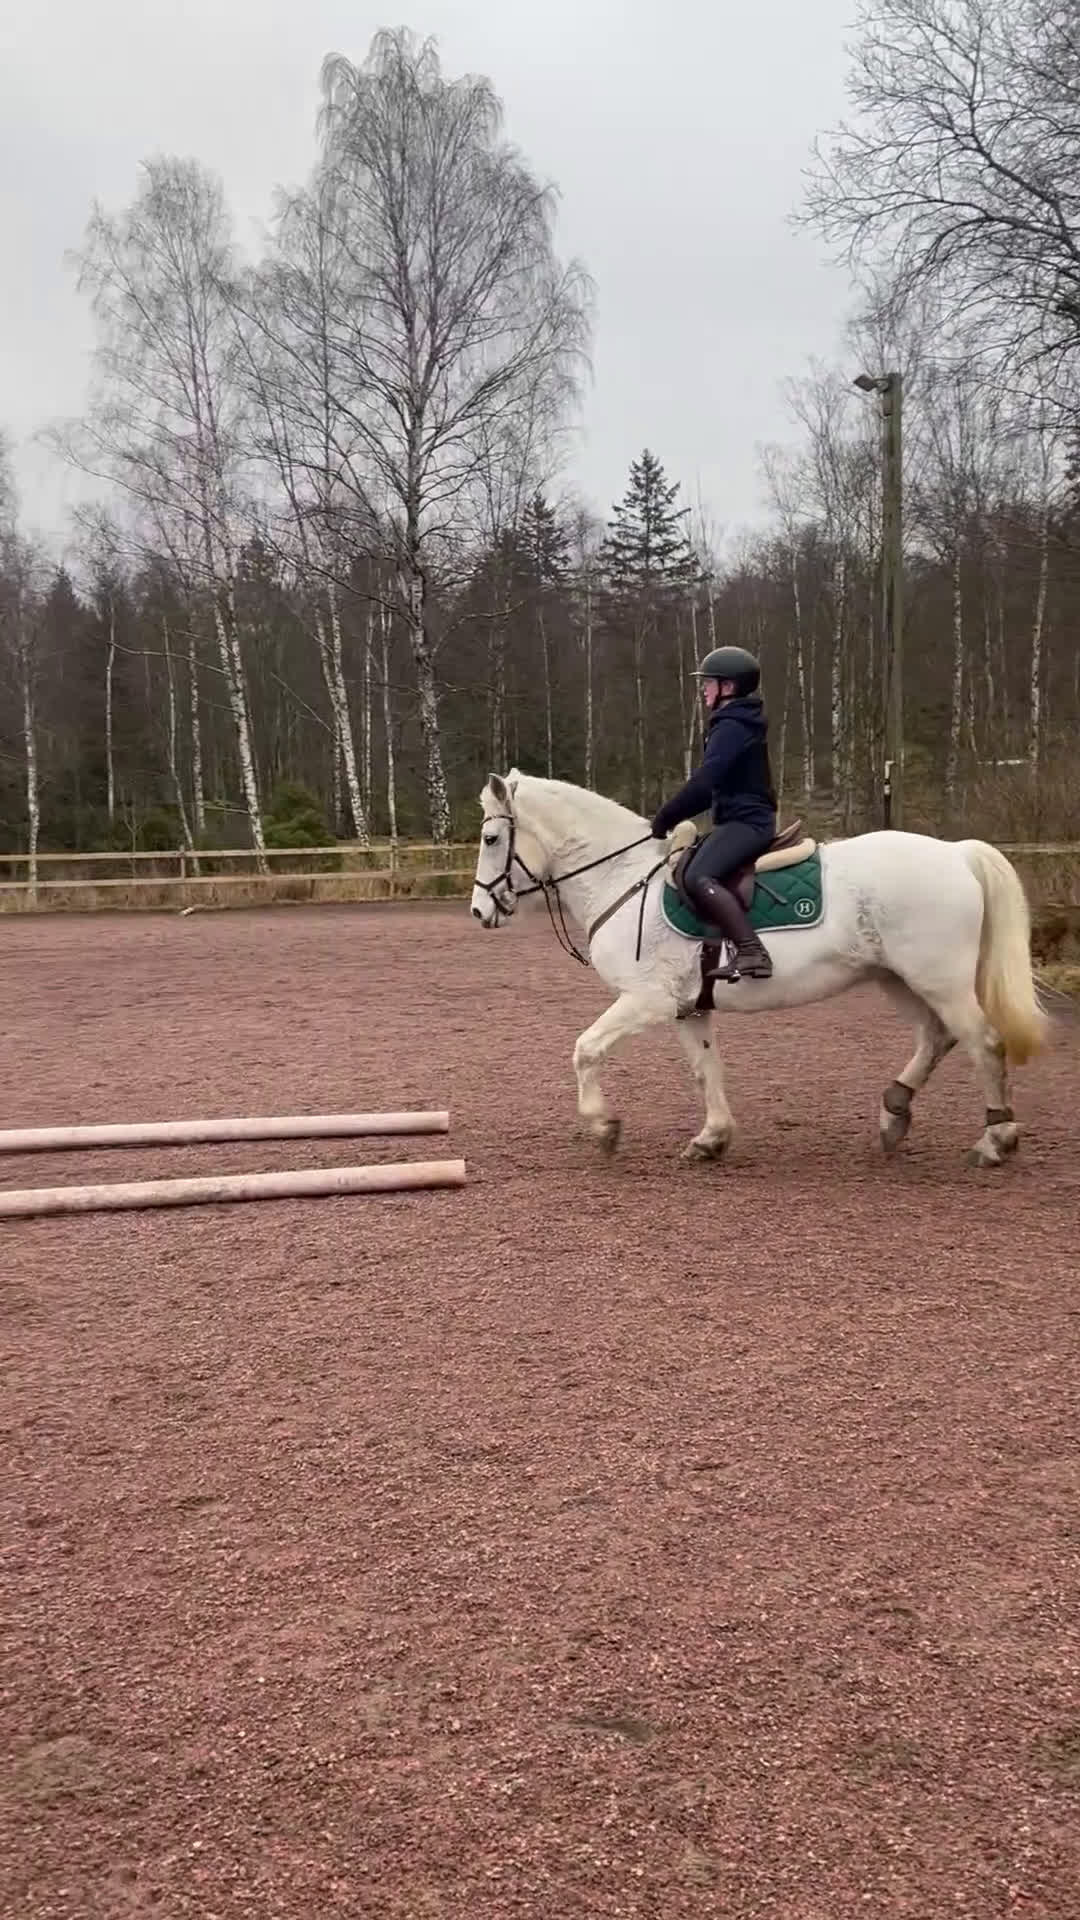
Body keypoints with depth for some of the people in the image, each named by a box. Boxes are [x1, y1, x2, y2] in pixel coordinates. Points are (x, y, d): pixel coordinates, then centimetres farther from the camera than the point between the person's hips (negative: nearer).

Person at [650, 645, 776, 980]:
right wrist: (674, 815, 13)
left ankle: (752, 953, -40)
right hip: (742, 819, 12)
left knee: (698, 878, -31)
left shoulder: (732, 727, -13)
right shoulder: (734, 724, 20)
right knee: (682, 869, 20)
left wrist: (664, 819, -14)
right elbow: (713, 785, 23)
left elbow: (703, 782, -22)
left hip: (747, 821, -12)